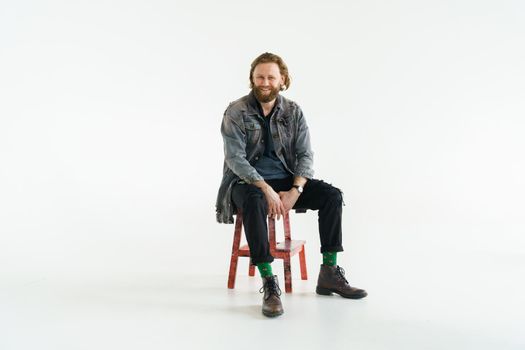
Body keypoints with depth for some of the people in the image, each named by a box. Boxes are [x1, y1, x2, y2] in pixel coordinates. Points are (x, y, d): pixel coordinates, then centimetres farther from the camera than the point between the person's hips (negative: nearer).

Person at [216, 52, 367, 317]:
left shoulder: (293, 112, 3)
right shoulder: (236, 112, -8)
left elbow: (305, 155, -1)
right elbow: (235, 159, -16)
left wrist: (295, 191, -18)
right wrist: (267, 190, -27)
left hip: (285, 179, 4)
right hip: (246, 181, -4)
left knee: (332, 195, -15)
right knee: (254, 203, -39)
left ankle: (329, 273, -8)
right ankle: (269, 284, -33)